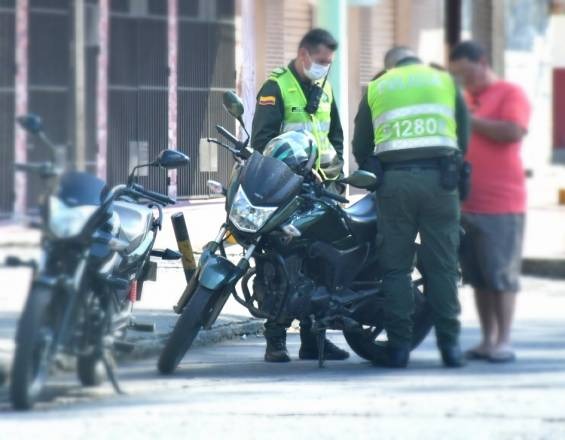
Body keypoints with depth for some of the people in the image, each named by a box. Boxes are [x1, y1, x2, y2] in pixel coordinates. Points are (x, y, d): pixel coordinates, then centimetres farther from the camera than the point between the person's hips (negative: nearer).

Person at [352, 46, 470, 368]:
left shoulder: (376, 88, 17)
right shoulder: (445, 82, 17)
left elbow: (360, 146, 16)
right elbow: (464, 138, 15)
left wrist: (373, 175, 29)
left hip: (394, 180, 0)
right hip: (439, 179, 0)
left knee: (396, 266, 4)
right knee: (442, 264, 3)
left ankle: (399, 346, 2)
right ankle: (450, 344, 2)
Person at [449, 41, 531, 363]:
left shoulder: (510, 94, -2)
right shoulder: (465, 98, 20)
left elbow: (513, 131, -19)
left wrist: (470, 120, -12)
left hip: (501, 204, -7)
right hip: (466, 202, 7)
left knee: (502, 275, -5)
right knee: (478, 276, 7)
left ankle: (504, 341, -2)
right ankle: (488, 340, 11)